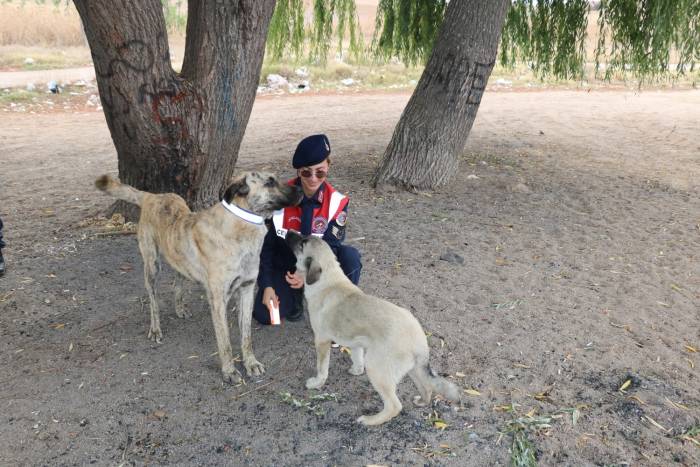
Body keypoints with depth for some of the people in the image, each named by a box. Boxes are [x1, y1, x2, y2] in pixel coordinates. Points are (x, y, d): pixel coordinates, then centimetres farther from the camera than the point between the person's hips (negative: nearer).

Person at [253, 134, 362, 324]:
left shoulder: (337, 202, -17)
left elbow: (330, 246, -19)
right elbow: (266, 244, -10)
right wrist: (267, 285, -17)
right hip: (284, 265, 0)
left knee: (350, 256, -31)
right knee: (264, 315, -21)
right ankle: (294, 295, 11)